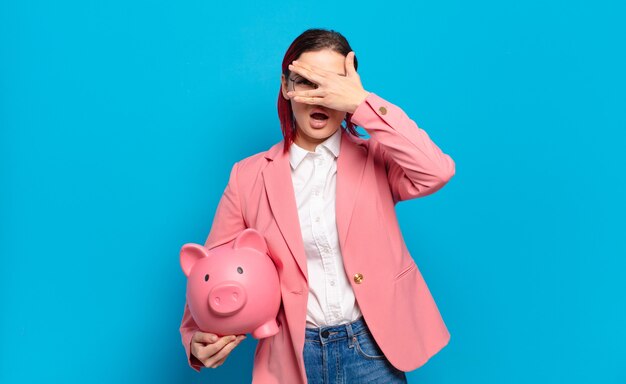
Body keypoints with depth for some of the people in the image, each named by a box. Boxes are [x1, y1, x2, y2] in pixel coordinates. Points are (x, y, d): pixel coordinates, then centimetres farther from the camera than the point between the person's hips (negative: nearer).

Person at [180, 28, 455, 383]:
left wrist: (362, 104, -22)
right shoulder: (249, 176, -1)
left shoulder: (376, 159, -1)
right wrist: (198, 339, -16)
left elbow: (438, 172, -22)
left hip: (373, 351, 0)